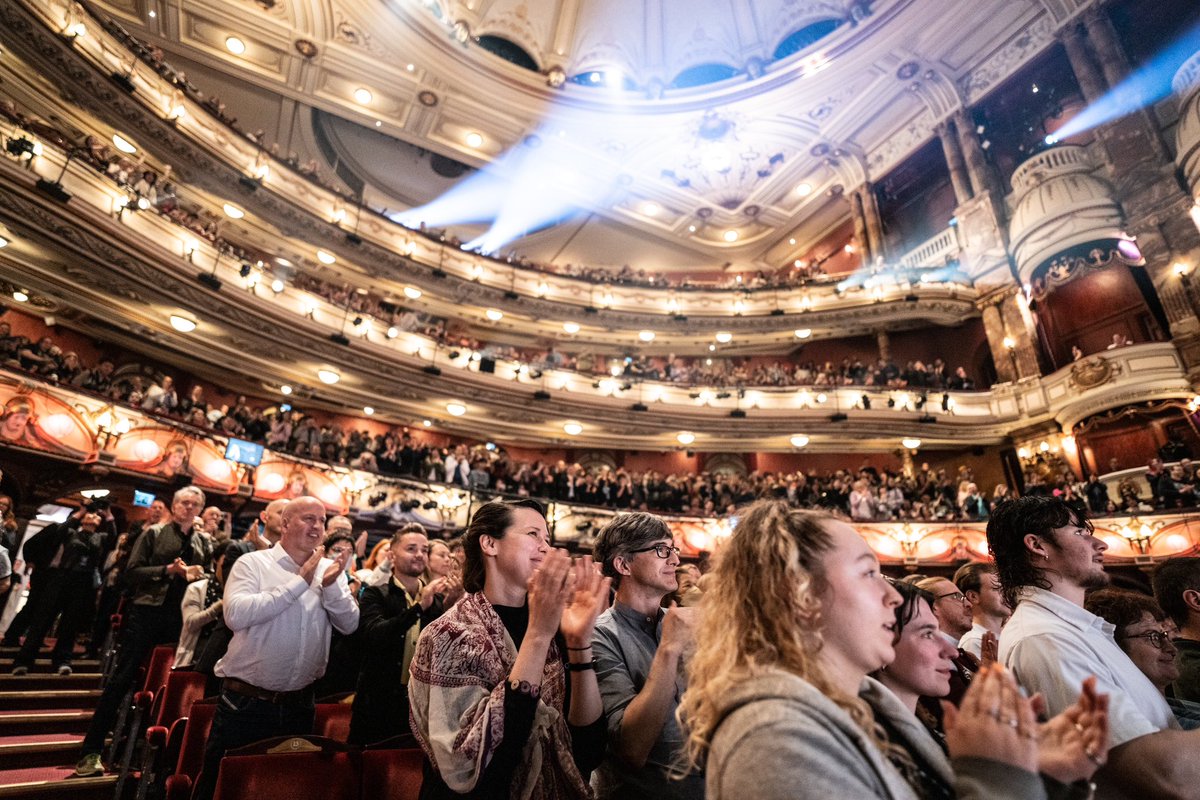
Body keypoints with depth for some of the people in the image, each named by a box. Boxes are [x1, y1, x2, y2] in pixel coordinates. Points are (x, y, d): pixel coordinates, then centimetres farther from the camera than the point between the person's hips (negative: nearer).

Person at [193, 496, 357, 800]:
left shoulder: (329, 570, 0)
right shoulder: (253, 563, -9)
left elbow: (349, 625, -5)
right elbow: (236, 615, -24)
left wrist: (331, 586, -21)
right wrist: (300, 581, -23)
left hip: (299, 704, 4)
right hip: (245, 701, -4)